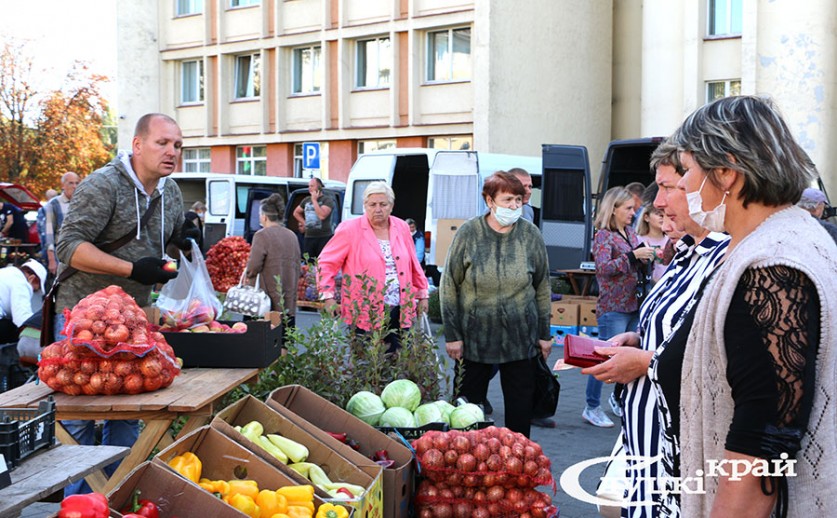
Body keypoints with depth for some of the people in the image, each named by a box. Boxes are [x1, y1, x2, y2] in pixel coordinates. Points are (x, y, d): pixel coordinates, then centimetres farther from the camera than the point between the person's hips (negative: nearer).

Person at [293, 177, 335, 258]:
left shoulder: (327, 199, -4)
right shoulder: (306, 200, 13)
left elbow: (322, 215, -20)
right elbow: (296, 212, 29)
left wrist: (314, 200, -12)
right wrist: (303, 223, 15)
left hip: (324, 237, -6)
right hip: (308, 237, 6)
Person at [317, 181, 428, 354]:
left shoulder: (401, 228, 9)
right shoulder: (350, 229, -5)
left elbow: (413, 265, 18)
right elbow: (326, 262, -3)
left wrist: (422, 294, 17)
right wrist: (328, 296, -10)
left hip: (400, 312, 4)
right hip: (365, 314, -4)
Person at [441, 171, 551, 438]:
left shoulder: (530, 235, 0)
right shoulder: (468, 233, -6)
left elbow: (543, 287, 7)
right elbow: (449, 286, -3)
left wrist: (544, 333, 7)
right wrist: (452, 334, -6)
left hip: (520, 337, 2)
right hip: (474, 336, -1)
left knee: (520, 406, 8)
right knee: (469, 404, 7)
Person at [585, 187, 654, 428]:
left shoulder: (630, 232, 13)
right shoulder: (603, 235, -9)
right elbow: (603, 267, -21)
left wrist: (646, 258, 3)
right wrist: (633, 255, -25)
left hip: (635, 305, 8)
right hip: (613, 308, -8)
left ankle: (619, 398, 32)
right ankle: (592, 408, 7)